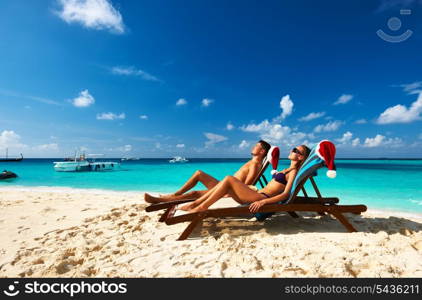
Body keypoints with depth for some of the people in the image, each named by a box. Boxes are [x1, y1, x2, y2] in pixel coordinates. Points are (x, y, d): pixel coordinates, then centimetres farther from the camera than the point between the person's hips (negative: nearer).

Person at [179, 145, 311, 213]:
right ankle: (194, 204, -2)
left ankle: (201, 207, -16)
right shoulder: (287, 170, 25)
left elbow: (286, 194, -15)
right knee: (225, 185, 0)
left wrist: (263, 201, -27)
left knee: (229, 179, -19)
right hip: (258, 195, 9)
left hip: (262, 198, -9)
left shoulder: (294, 172, -2)